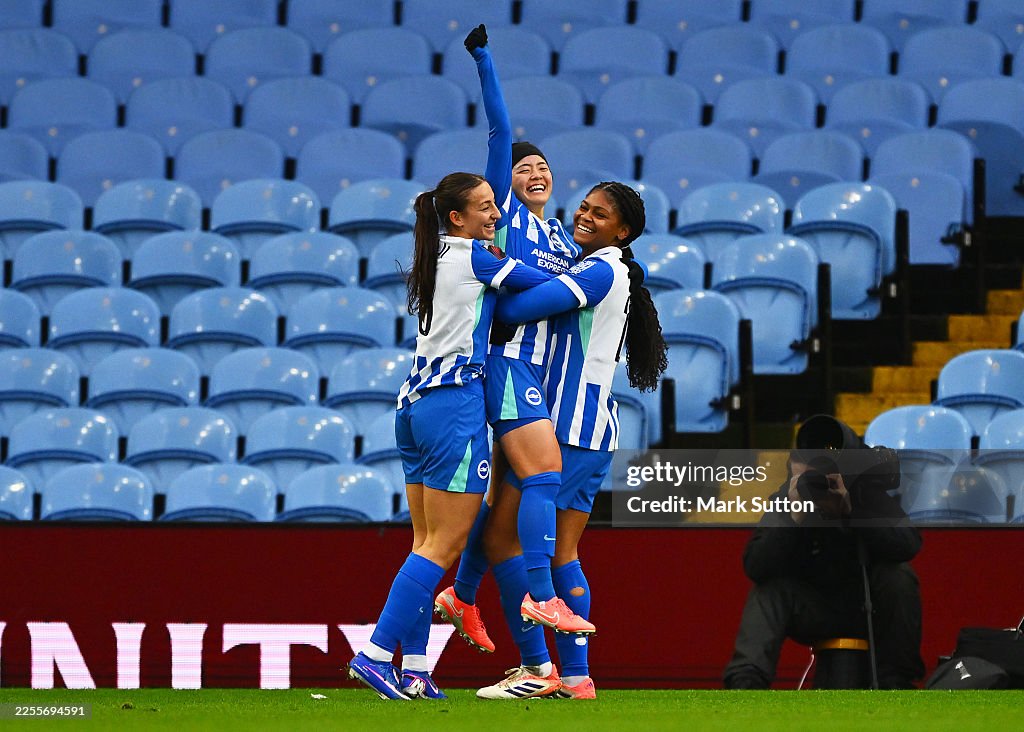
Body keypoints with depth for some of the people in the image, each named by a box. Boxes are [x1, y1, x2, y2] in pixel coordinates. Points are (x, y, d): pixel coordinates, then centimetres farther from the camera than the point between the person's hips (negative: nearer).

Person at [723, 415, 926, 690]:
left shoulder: (868, 492, -14)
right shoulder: (786, 500, -13)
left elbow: (908, 546, -29)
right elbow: (756, 567, -23)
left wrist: (850, 510, -36)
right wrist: (794, 517, -34)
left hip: (869, 610, 0)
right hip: (812, 614, 0)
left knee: (898, 576, -28)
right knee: (768, 587, -24)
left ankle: (896, 681, -20)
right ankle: (745, 680, -36)